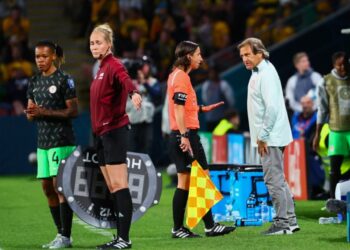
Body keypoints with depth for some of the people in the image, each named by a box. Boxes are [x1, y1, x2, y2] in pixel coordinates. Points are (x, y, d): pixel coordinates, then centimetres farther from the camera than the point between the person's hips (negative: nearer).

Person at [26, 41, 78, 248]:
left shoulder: (64, 79, -7)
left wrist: (45, 112, -19)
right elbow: (31, 114, 17)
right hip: (43, 141, 7)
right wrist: (32, 113, -8)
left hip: (62, 140, -7)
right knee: (47, 187, 7)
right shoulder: (34, 82, 14)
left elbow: (74, 111, -11)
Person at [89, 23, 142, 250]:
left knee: (119, 185, -10)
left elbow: (125, 79, -32)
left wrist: (133, 92, -54)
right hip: (102, 133, 9)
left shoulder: (113, 65, -11)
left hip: (114, 130, -9)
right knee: (112, 188, 10)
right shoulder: (101, 68, 16)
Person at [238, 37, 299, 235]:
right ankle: (290, 220, 19)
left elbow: (272, 107, -23)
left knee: (274, 179, -8)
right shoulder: (259, 73, 17)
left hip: (271, 137, -11)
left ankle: (283, 222, -5)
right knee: (278, 179, 14)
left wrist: (262, 136, -19)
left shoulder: (266, 74, -15)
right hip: (270, 137, 11)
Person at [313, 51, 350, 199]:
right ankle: (332, 198, 6)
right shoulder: (327, 82, 1)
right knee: (335, 166, -2)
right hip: (337, 130, -1)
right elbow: (322, 110, 4)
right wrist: (317, 134, 3)